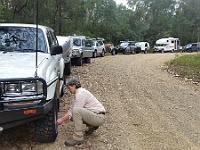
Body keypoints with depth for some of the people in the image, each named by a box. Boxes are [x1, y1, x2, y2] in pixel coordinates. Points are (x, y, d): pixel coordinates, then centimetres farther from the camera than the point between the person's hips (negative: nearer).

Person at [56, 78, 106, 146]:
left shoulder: (81, 93, -16)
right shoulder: (78, 93, 15)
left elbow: (74, 110, -19)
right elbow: (71, 109, 20)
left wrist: (62, 119, -9)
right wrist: (62, 118, 9)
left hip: (99, 117, -10)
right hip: (93, 115, 10)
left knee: (76, 110, -29)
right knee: (72, 115, 10)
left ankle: (78, 138, -19)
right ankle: (91, 126, 18)